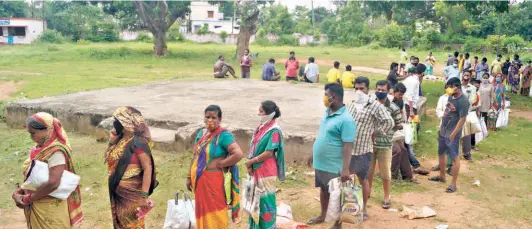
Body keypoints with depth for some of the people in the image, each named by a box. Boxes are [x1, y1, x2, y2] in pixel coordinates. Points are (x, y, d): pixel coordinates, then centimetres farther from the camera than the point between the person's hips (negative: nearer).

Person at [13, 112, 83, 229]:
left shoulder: (55, 152, -21)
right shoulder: (39, 148, 4)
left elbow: (53, 183, -28)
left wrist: (26, 199, -18)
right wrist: (17, 193, -5)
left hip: (50, 209, -8)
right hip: (36, 206, 8)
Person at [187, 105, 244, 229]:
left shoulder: (223, 135, -16)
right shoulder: (201, 133, 7)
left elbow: (238, 154, -27)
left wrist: (220, 164, -16)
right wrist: (189, 177, 13)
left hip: (214, 181, -7)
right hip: (199, 180, 7)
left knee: (214, 212, 4)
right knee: (202, 211, 16)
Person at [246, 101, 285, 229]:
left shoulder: (274, 131, -16)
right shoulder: (261, 127, 8)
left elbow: (268, 153, -20)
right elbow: (254, 147, 9)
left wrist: (250, 161, -12)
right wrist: (250, 164, -3)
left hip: (266, 170, -8)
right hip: (256, 169, 8)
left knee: (265, 198, 3)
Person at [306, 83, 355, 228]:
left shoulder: (345, 119, -22)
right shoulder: (327, 112, 4)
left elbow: (348, 146, -23)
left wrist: (345, 169, -25)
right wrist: (313, 154, 21)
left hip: (333, 166, -8)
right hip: (320, 163, 8)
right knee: (323, 190, 23)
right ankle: (323, 216, 42)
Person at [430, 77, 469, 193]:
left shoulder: (463, 101, -18)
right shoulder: (451, 97, 7)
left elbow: (462, 119, -20)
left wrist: (452, 135, -22)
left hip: (452, 134, -9)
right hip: (443, 132, 9)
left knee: (454, 158, -1)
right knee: (441, 153, 20)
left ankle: (453, 184, 4)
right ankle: (442, 176, 38)